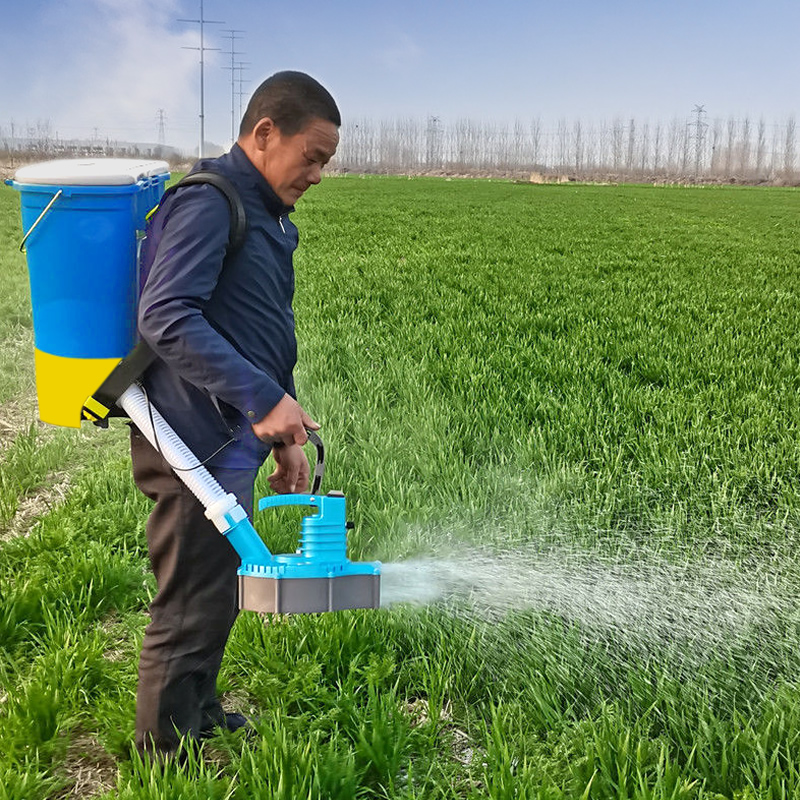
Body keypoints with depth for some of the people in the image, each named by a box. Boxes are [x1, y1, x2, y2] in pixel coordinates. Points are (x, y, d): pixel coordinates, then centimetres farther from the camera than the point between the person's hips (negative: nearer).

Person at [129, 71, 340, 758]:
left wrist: (285, 437, 19)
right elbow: (166, 318, -25)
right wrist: (262, 399, -29)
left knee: (217, 601, 21)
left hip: (230, 444, 10)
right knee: (190, 612, 2)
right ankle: (166, 759, 19)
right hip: (197, 445, -10)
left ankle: (202, 720, 39)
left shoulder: (264, 216, 17)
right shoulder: (207, 202, -14)